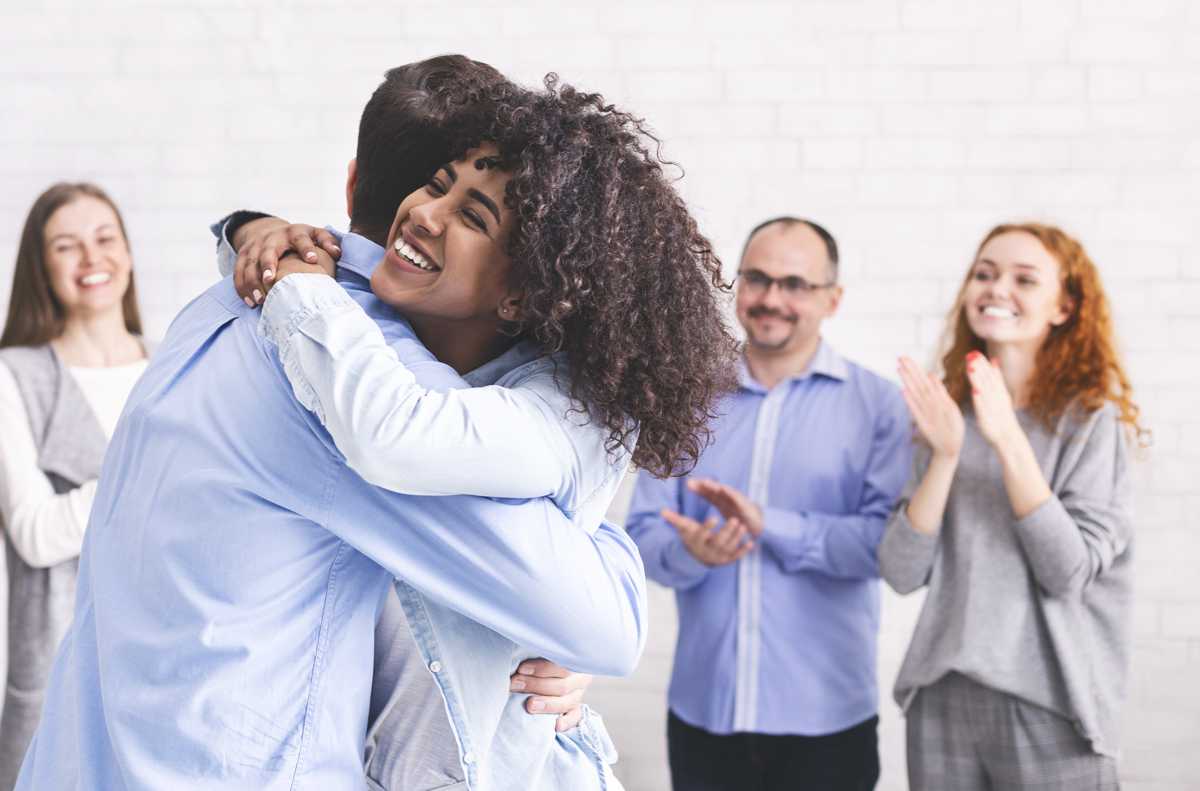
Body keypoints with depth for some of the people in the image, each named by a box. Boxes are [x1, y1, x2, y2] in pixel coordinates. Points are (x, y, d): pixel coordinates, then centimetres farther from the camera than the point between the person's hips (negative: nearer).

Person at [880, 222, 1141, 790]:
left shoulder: (1092, 417, -5)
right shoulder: (947, 411, 4)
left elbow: (1068, 572, -15)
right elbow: (902, 573, -4)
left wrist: (1008, 441, -21)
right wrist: (945, 453, -15)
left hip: (1050, 708, -3)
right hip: (941, 699, 3)